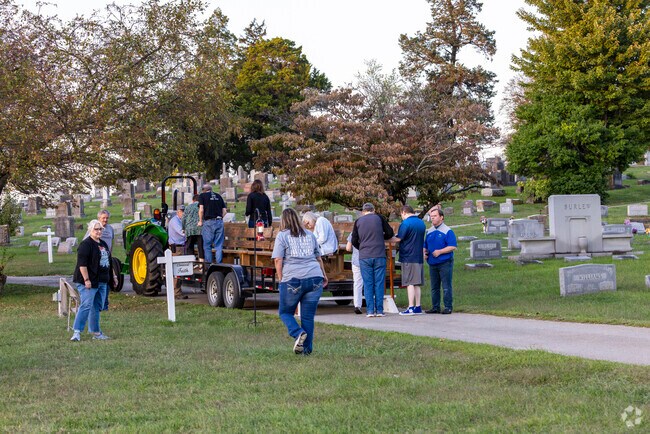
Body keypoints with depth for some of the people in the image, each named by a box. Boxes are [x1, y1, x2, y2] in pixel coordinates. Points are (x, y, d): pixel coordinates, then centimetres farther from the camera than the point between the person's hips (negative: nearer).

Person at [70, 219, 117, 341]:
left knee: (97, 307, 12)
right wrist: (86, 280, -23)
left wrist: (112, 276, 25)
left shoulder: (103, 244, 17)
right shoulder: (85, 244, -11)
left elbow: (108, 261, 27)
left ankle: (95, 332, 18)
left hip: (101, 282, 9)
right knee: (86, 305, -16)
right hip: (89, 282, -9)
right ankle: (77, 331, -17)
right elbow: (82, 264, -18)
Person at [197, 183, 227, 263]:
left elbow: (201, 210, -6)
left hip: (209, 221, -4)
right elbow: (224, 211, 11)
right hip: (219, 222, 4)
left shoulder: (202, 195, 4)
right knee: (219, 245, 5)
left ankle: (208, 263, 1)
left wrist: (200, 221, 4)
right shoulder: (218, 196, 16)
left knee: (207, 245, 4)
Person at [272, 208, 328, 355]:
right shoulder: (310, 235, 18)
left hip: (293, 279, -4)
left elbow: (278, 260, -4)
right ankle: (307, 349, 7)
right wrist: (323, 275, 37)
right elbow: (318, 258, 25)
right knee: (308, 316, 8)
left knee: (285, 312, 11)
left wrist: (280, 279, 2)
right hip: (314, 278, 4)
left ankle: (298, 333, -14)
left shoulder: (282, 235, 5)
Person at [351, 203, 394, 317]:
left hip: (364, 257, 1)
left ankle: (370, 310, 0)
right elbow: (390, 233, 6)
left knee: (368, 283, 4)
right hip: (379, 256, -1)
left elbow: (354, 241, 7)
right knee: (379, 283, 3)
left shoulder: (358, 221, 6)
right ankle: (379, 310, 1)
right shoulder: (379, 218, 3)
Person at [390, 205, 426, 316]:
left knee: (410, 283, -6)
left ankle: (411, 308, -9)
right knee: (417, 284, 10)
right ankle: (418, 307, 10)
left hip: (408, 258, -7)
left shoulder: (406, 223, -11)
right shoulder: (422, 223, 13)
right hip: (419, 257, 7)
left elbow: (398, 239, -12)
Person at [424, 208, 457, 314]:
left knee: (446, 287, -4)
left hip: (445, 263, -6)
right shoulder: (429, 231, 15)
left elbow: (453, 247, -13)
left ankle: (448, 307, 1)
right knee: (434, 287, 10)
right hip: (432, 263, 6)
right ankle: (435, 307, 16)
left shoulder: (448, 231, -5)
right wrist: (425, 253, 4)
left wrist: (439, 251, -18)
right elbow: (425, 246, 24)